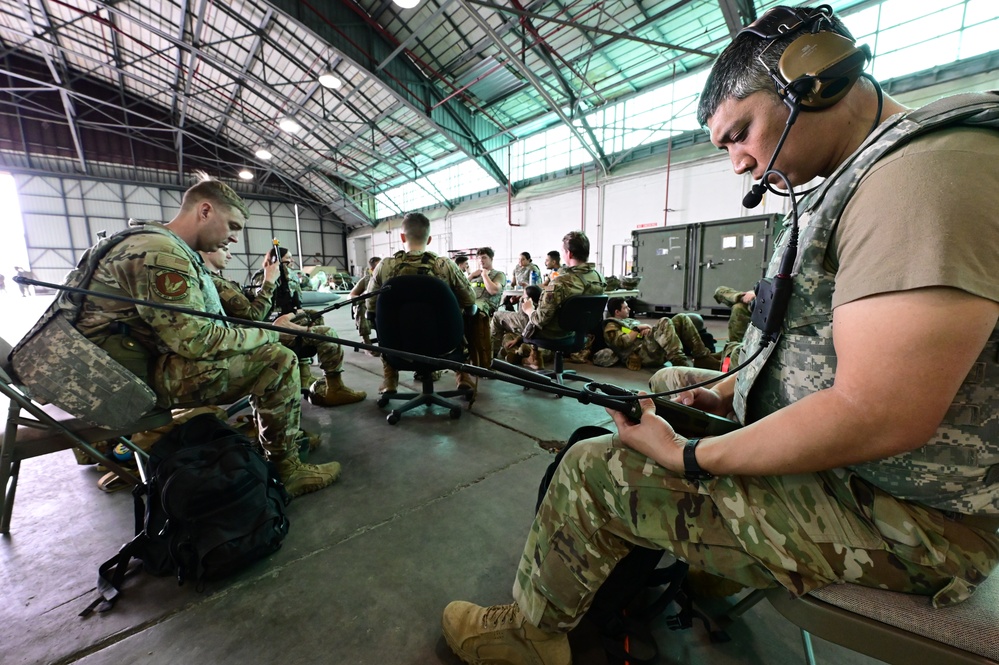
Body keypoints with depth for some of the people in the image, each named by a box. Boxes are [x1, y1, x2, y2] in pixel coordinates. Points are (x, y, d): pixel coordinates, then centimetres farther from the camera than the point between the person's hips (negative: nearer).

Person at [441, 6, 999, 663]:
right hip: (830, 448, 10)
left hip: (902, 515, -10)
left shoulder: (930, 166, -23)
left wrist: (687, 457, -21)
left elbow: (878, 417, -30)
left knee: (592, 469, -11)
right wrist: (722, 392, 5)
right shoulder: (863, 181, 10)